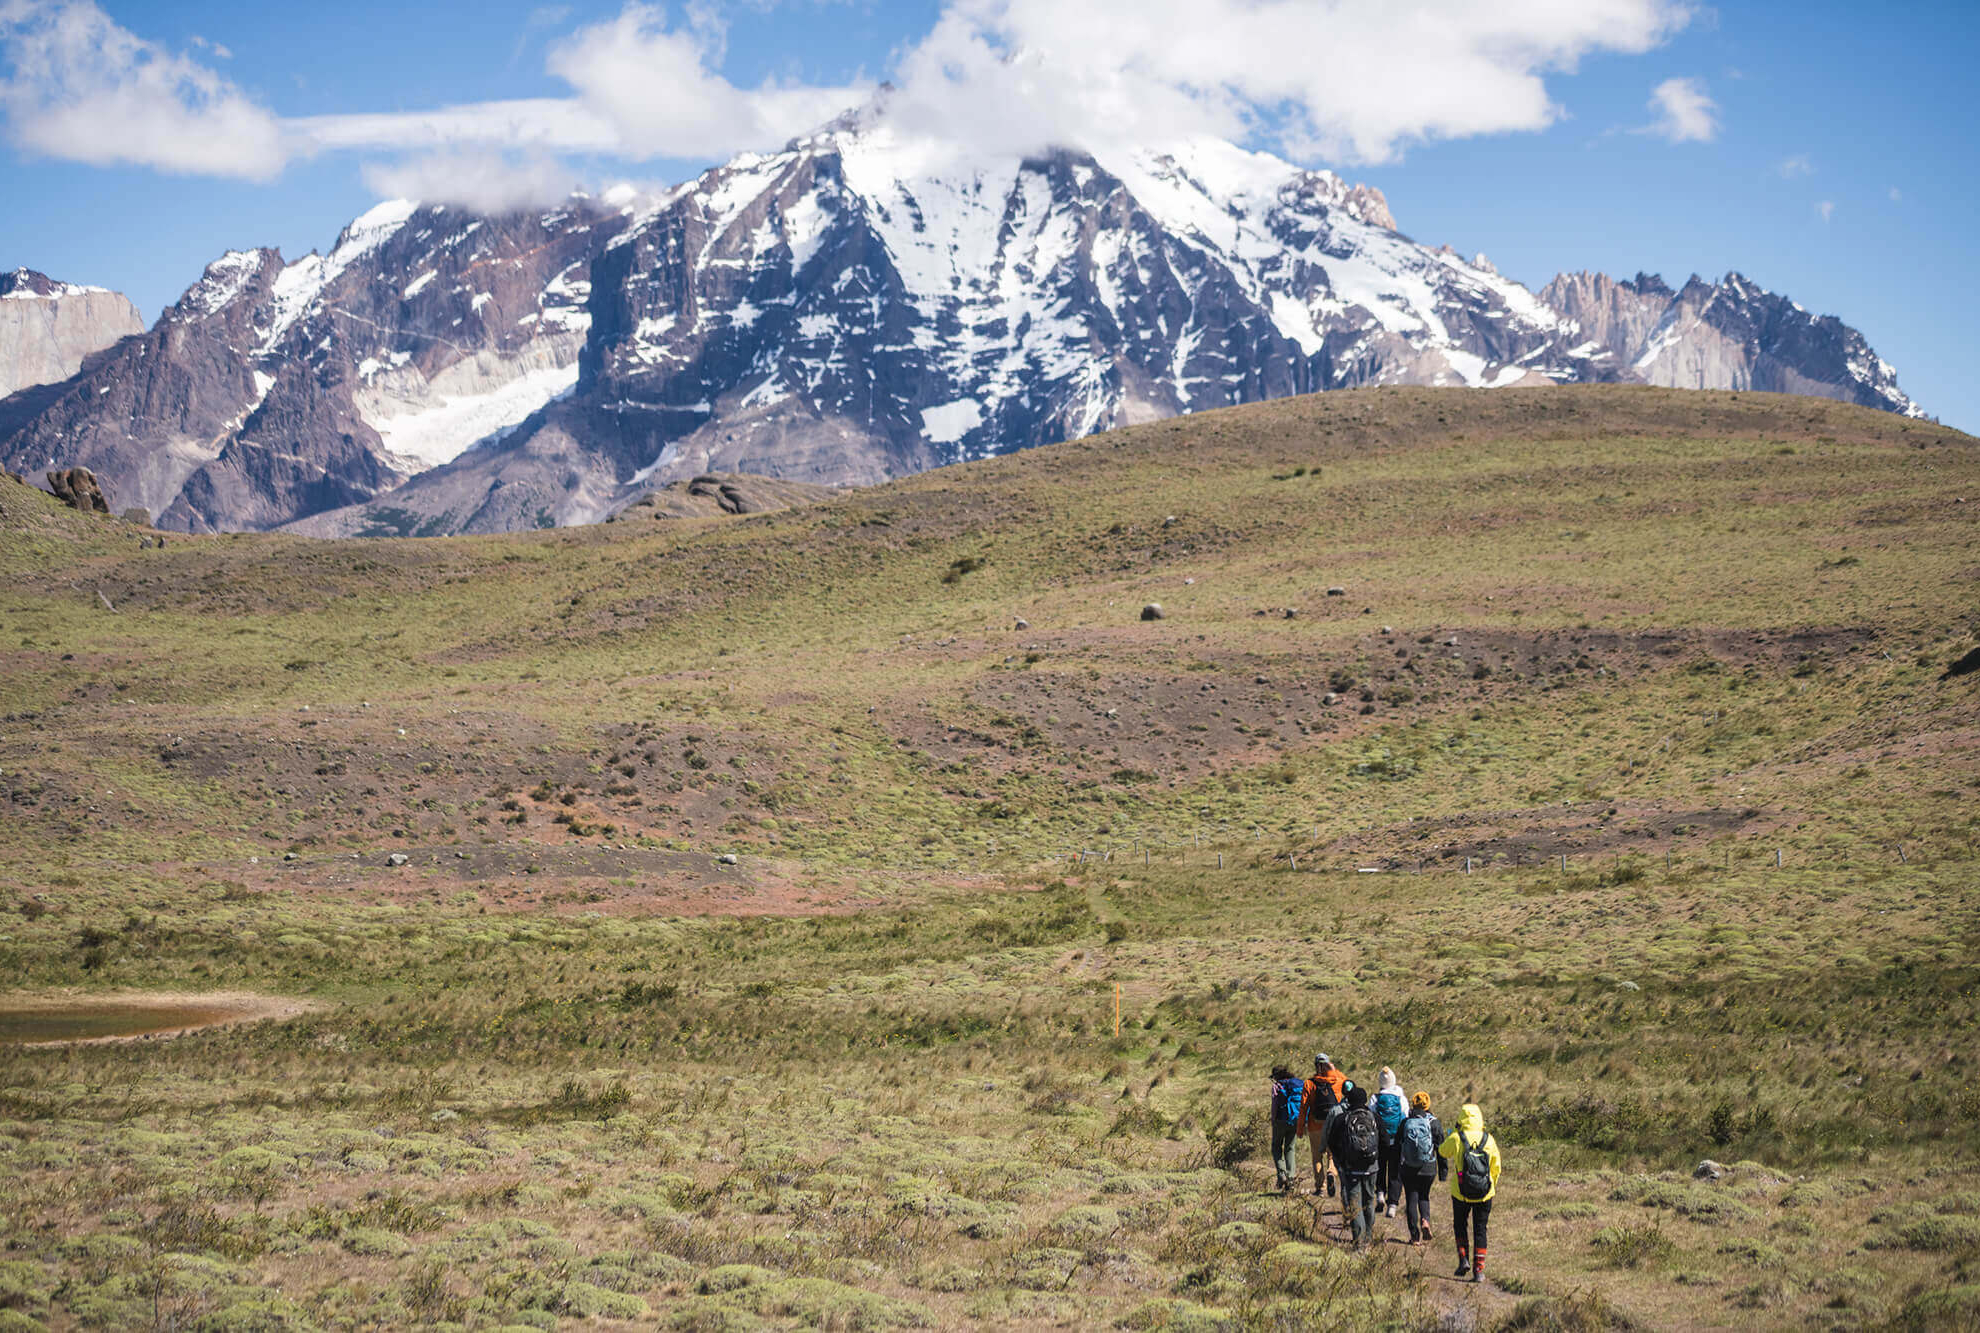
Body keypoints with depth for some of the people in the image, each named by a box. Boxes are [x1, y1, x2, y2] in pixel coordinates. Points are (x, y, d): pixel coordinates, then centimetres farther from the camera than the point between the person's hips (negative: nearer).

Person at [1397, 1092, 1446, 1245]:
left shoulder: (1405, 1123, -2)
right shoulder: (1433, 1123, -5)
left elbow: (1397, 1147, 4)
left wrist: (1397, 1169, 13)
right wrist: (1443, 1169, 5)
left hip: (1408, 1169, 0)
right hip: (1428, 1168, 0)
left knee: (1411, 1199, 6)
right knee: (1424, 1196, 21)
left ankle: (1415, 1236, 4)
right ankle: (1425, 1220, -5)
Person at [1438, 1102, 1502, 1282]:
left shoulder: (1456, 1139, -11)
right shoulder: (1489, 1139, -4)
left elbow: (1443, 1152, 10)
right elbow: (1496, 1167, 5)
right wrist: (1493, 1186, 21)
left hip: (1461, 1194, -1)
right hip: (1484, 1194, 1)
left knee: (1460, 1225, 20)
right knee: (1480, 1230, 9)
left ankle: (1464, 1259, 6)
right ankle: (1479, 1270, 4)